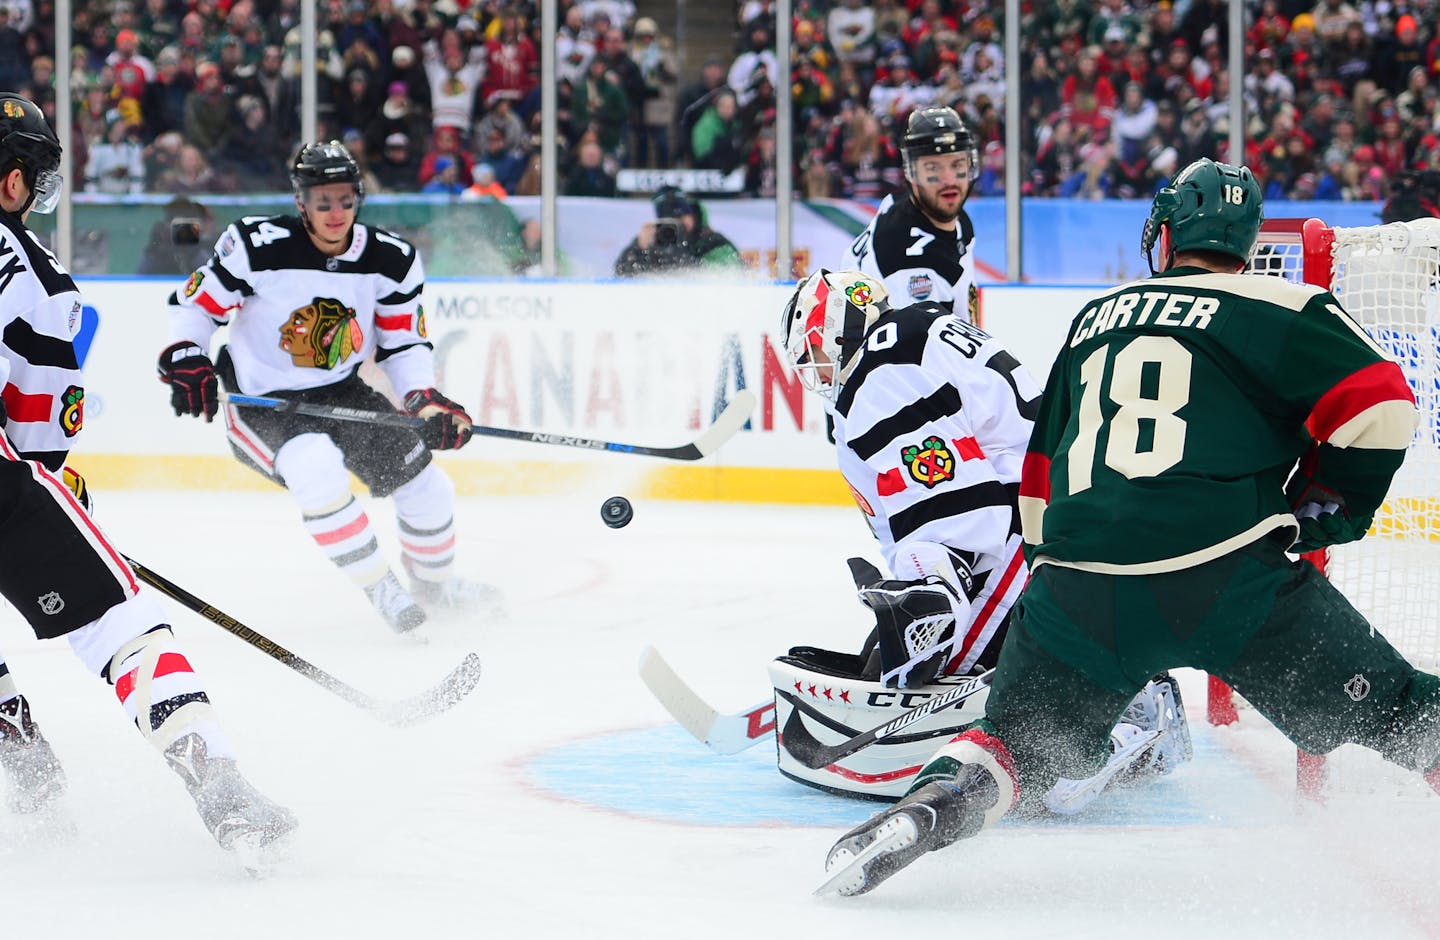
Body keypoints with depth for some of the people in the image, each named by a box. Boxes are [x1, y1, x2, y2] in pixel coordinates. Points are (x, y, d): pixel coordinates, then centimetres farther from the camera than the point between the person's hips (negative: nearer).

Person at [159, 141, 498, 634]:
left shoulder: (391, 259, -7)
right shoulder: (257, 246, -20)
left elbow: (404, 344, 2)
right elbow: (194, 303, -9)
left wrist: (425, 400, -15)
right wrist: (185, 361, -25)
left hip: (342, 392, 5)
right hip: (261, 403, -5)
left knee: (424, 482, 0)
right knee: (318, 471, -33)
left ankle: (435, 583, 31)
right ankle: (381, 589, -14)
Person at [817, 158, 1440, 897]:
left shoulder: (1096, 318, 25)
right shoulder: (1274, 309, 7)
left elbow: (1043, 468, 31)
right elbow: (1377, 400, -2)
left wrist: (1052, 563, 42)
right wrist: (1329, 510, 12)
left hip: (1081, 585, 4)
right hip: (1228, 574, -3)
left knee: (1018, 741, 15)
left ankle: (931, 805, -10)